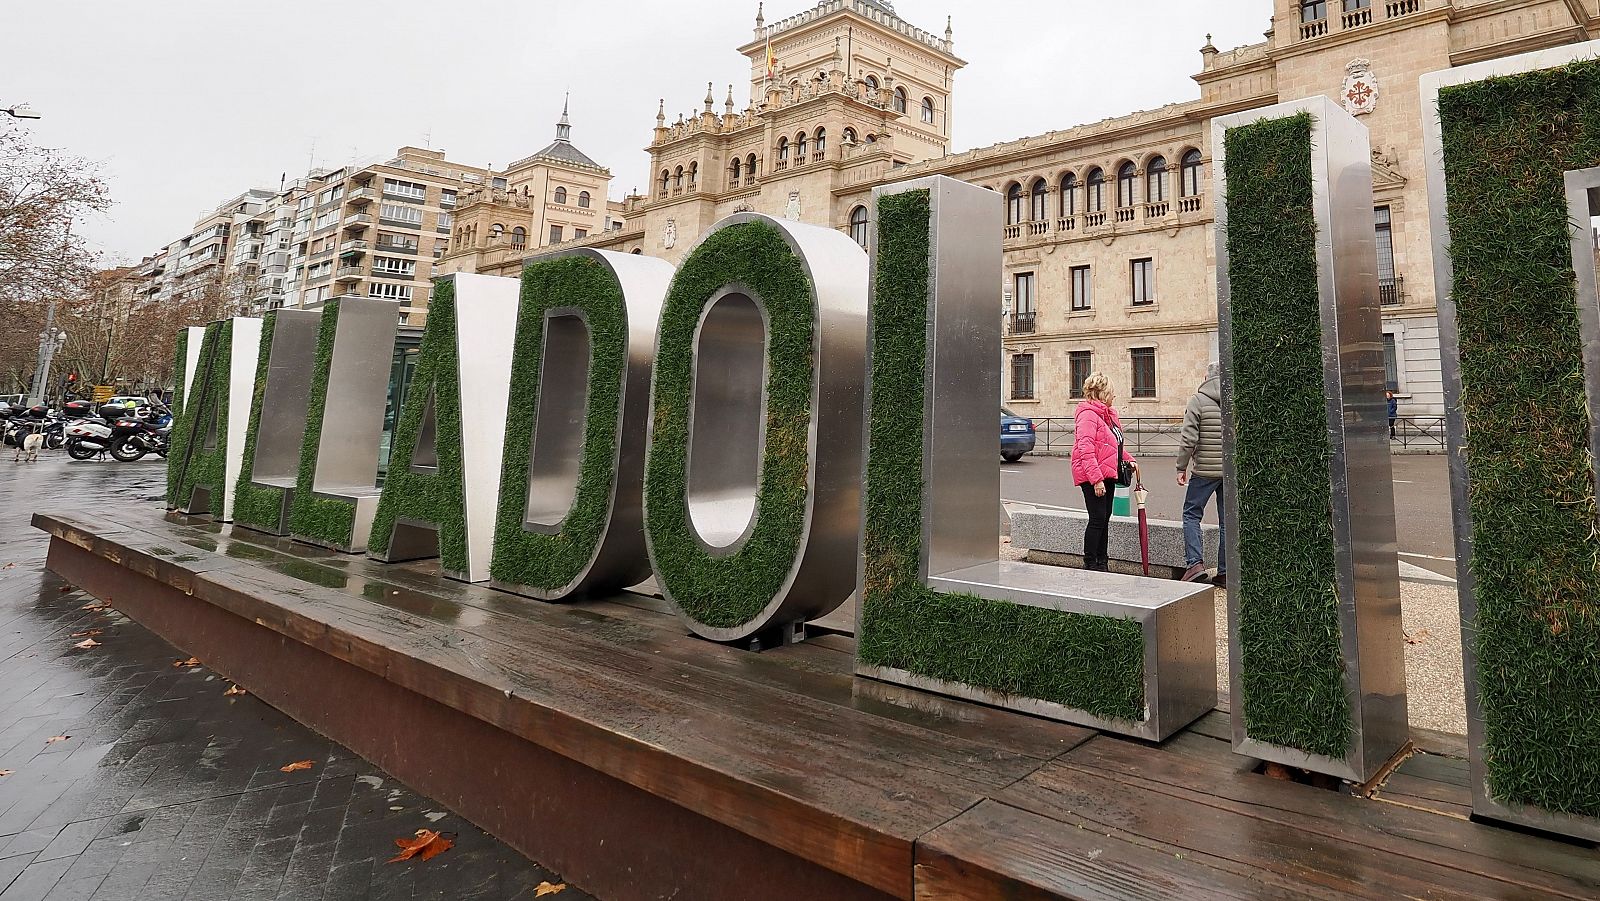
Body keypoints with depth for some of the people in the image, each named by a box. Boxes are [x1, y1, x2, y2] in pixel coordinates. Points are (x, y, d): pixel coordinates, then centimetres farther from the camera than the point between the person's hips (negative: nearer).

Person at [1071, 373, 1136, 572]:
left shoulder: (1108, 414, 16)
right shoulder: (1088, 415, -16)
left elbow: (1115, 444, 28)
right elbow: (1086, 450, -23)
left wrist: (1128, 459, 12)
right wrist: (1096, 479, -27)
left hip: (1108, 475, 10)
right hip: (1093, 477, -10)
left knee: (1104, 519, 14)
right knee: (1097, 519, -7)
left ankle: (1102, 563, 23)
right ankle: (1090, 564, 2)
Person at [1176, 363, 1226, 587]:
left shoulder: (1197, 401, -7)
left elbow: (1188, 439, -12)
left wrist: (1182, 468, -3)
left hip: (1204, 470, -4)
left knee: (1191, 515, 7)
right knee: (1227, 520, 10)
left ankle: (1195, 563, -6)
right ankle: (1224, 572, 14)